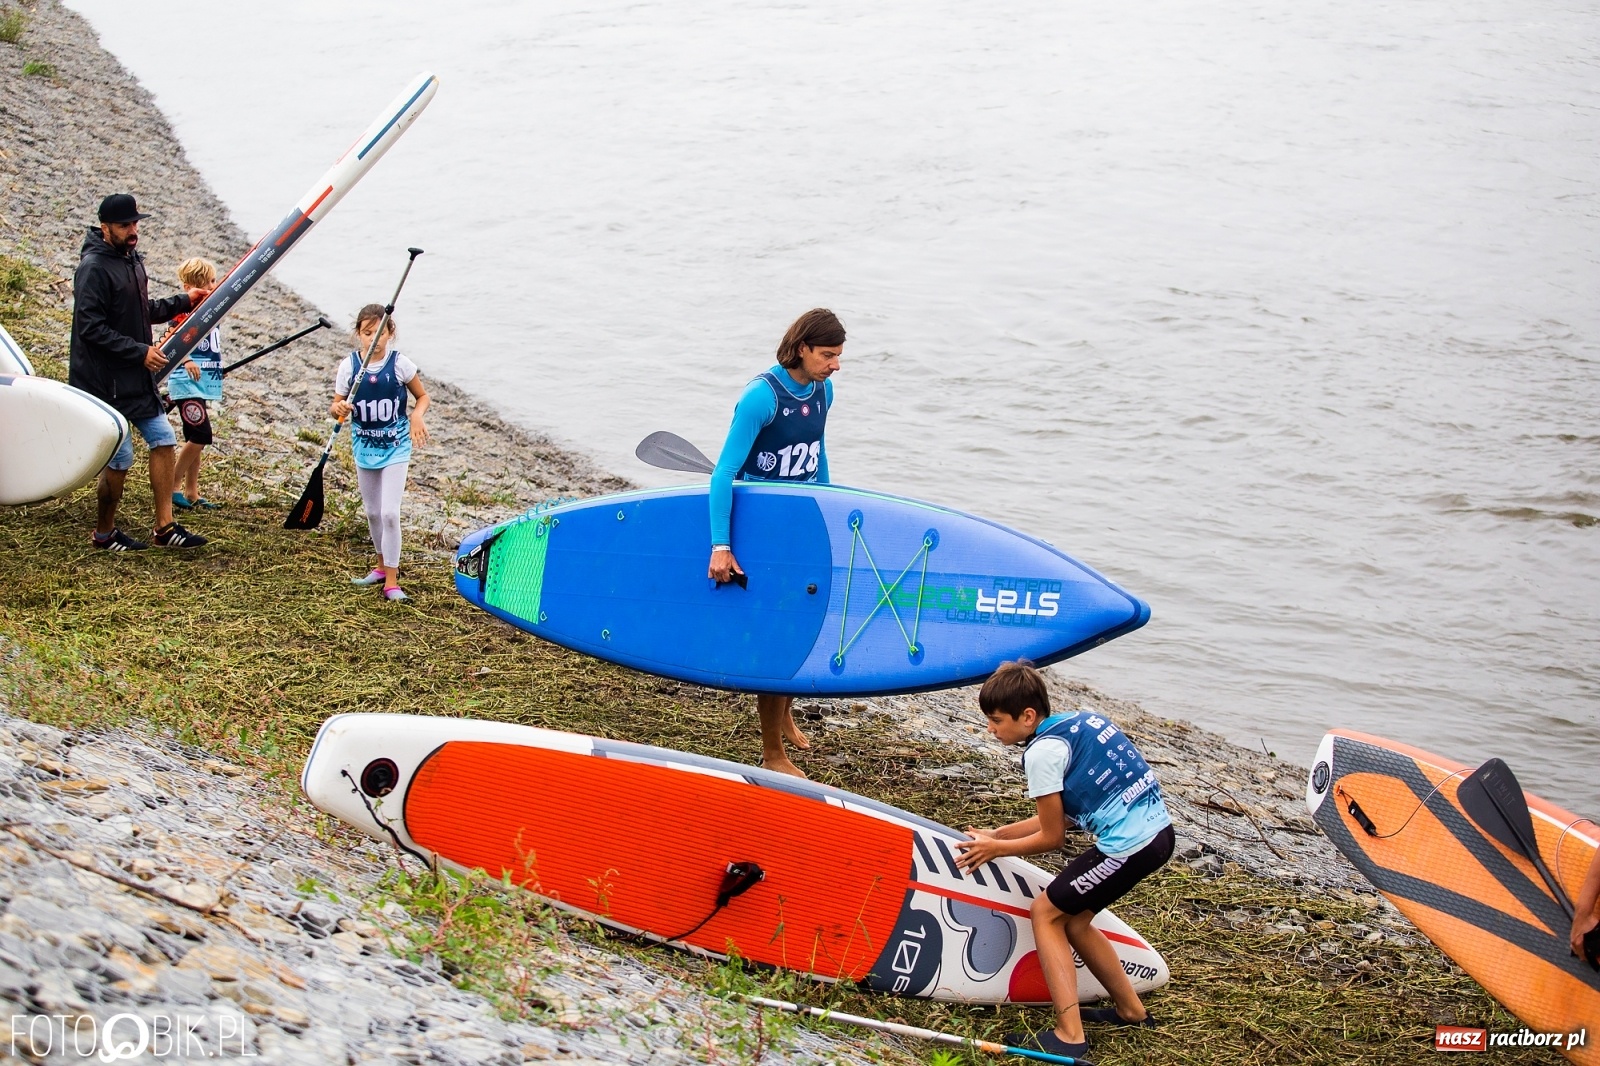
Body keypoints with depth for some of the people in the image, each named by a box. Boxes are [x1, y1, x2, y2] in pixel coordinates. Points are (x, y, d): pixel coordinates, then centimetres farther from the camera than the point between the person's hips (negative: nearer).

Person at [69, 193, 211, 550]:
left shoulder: (131, 259, 10)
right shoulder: (94, 268, -19)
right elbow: (91, 327, -24)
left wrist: (182, 302, 11)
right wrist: (139, 351, -24)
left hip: (138, 379, 9)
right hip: (105, 382, -9)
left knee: (163, 439, 8)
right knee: (119, 460, -2)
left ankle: (165, 527, 13)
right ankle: (104, 534, 16)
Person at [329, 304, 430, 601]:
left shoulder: (400, 364, -11)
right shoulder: (349, 366, -6)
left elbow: (422, 396, 1)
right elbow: (336, 406, -1)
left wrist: (417, 415, -20)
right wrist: (339, 409, -25)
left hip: (395, 446, -3)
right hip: (364, 446, 3)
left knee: (389, 512, -12)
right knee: (373, 512, 15)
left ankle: (391, 580, -6)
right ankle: (383, 565, 35)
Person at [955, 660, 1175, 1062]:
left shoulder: (1042, 751, -12)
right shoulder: (1079, 720, 15)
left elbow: (1052, 838, -3)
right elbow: (1061, 816, 21)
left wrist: (996, 848, 11)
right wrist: (997, 834, 22)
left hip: (1128, 846, -9)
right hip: (1158, 830, 9)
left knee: (1046, 913, 5)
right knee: (1070, 919, 21)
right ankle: (1131, 1010, 32)